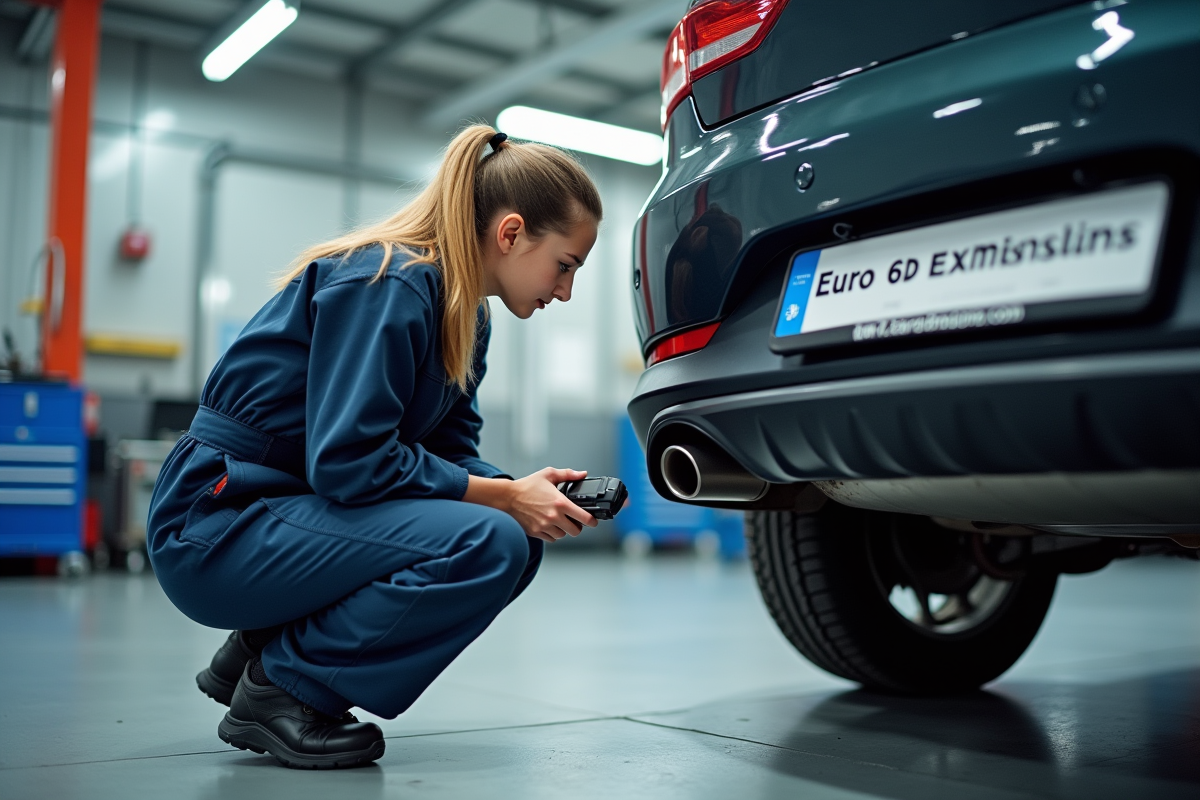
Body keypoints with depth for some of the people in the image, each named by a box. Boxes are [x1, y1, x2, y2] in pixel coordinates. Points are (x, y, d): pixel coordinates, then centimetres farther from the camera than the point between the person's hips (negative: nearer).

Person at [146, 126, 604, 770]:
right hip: (217, 527, -10)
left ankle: (263, 645, 9)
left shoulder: (464, 312, 9)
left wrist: (532, 497, -9)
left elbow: (450, 448, 10)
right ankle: (279, 687, -6)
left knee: (517, 538, 2)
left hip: (292, 510, 10)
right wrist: (504, 498, -20)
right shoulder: (391, 283, -20)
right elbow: (345, 460, -25)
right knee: (489, 545, -24)